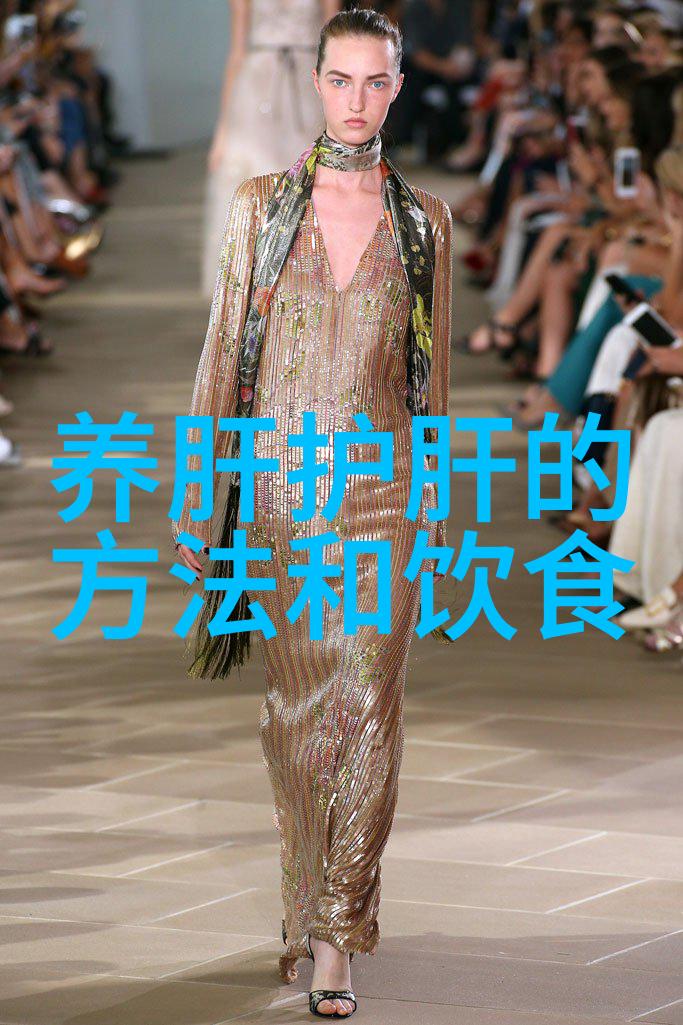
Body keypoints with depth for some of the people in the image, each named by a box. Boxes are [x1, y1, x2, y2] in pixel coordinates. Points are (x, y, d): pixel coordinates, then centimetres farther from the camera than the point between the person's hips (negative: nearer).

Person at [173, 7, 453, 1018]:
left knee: (370, 704, -8)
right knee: (296, 704, 5)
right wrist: (196, 492, 2)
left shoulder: (423, 218, 5)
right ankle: (313, 892, 24)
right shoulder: (263, 206, 3)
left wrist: (437, 501, 10)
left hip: (384, 489, 0)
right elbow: (224, 352, 5)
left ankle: (333, 930, -4)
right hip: (281, 486, 0)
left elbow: (433, 368, 10)